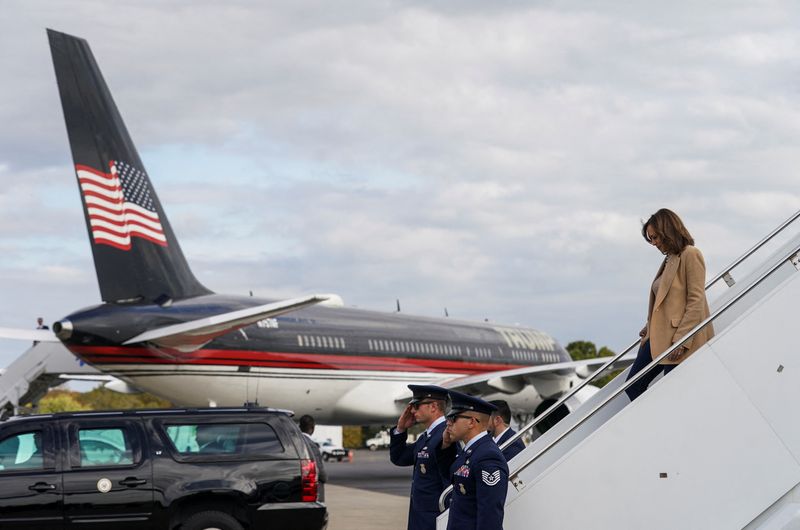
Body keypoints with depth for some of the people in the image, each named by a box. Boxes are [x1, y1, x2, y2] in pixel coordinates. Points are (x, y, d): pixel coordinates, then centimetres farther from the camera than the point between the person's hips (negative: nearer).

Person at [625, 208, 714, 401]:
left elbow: (696, 302, -15)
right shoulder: (669, 259, 17)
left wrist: (681, 339, -19)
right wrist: (650, 327, 13)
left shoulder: (691, 255, -9)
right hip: (658, 337, 10)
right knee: (632, 387, 8)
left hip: (680, 341, -10)